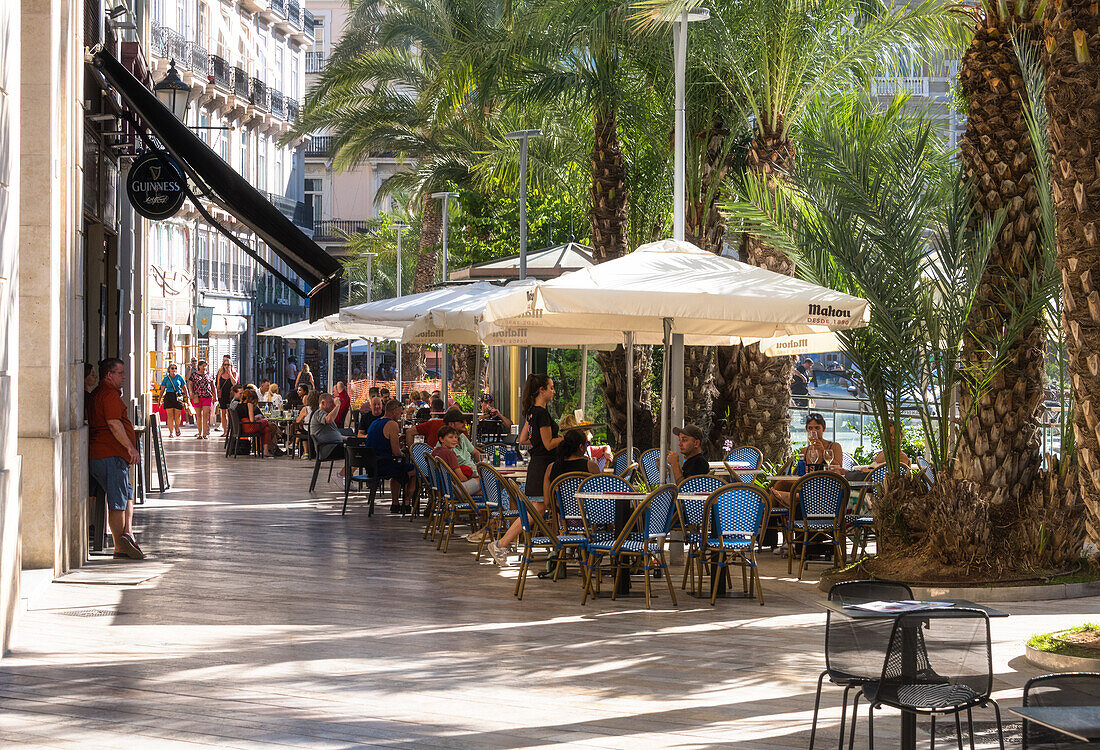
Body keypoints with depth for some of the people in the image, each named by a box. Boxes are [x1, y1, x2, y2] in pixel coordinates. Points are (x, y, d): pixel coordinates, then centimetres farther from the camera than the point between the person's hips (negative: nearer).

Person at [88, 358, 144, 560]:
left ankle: (127, 534, 0)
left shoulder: (98, 393, 22)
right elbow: (113, 423, -21)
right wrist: (130, 447, -19)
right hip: (111, 455, -10)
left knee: (127, 496, 12)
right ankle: (121, 546, -10)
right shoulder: (110, 394, -11)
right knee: (118, 501, -9)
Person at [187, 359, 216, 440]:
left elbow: (213, 386, 17)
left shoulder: (208, 375, 12)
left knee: (206, 414, -8)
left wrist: (214, 396, 13)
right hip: (197, 397, 0)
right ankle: (200, 434, 8)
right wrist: (191, 392, -12)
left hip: (207, 397, 0)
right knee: (199, 415, 2)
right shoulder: (194, 374, 7)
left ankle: (205, 434, -7)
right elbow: (190, 384, 5)